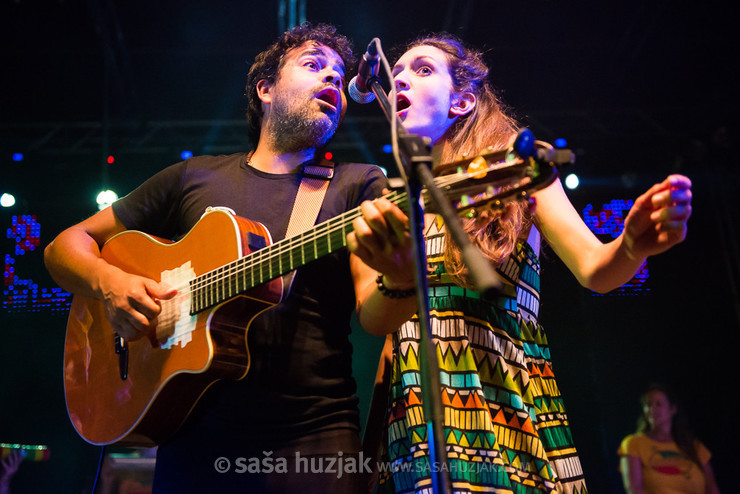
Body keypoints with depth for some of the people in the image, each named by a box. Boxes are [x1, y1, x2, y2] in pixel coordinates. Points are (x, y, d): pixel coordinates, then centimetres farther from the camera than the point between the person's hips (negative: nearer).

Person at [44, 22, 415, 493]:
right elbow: (67, 243, 14)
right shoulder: (194, 177, 9)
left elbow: (375, 316, -9)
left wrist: (398, 277, -32)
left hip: (314, 435, -1)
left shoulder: (359, 185, 4)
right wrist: (108, 281, -8)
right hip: (193, 428, 2)